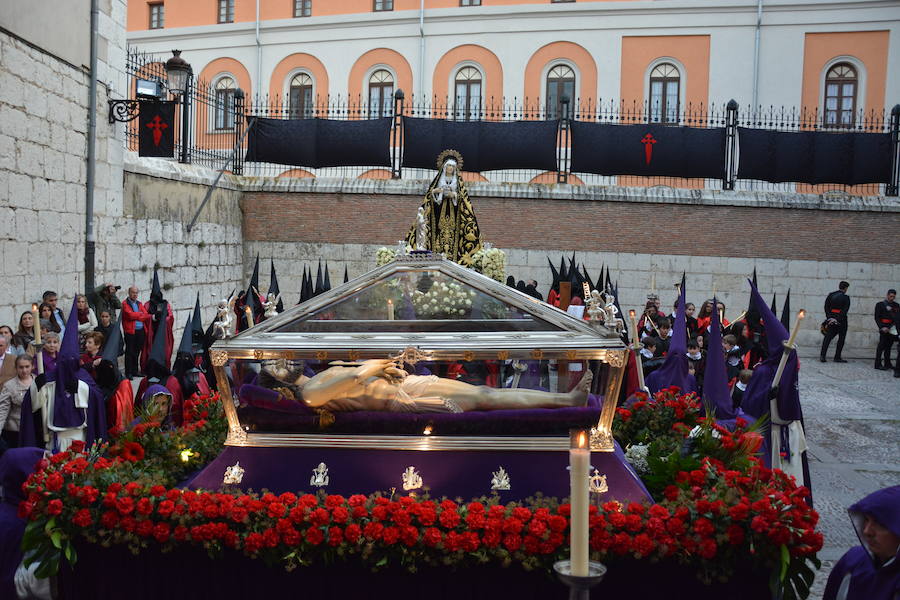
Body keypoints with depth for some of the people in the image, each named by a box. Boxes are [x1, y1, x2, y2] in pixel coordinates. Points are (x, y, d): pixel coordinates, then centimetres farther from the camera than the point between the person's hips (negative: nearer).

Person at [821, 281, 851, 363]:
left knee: (827, 338, 5)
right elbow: (845, 311, -14)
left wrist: (829, 318, -2)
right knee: (841, 339, 8)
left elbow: (826, 307, 0)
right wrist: (838, 319, -13)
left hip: (831, 320, 4)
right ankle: (837, 357, 9)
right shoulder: (846, 298, -8)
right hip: (841, 321, -3)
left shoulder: (830, 295, 4)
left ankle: (822, 355, -6)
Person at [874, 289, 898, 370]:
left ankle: (887, 364, 17)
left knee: (888, 346, 10)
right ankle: (878, 364, -5)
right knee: (881, 346, -7)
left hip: (893, 329, 5)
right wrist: (882, 327, -16)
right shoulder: (880, 305, 0)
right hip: (884, 329, -5)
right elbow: (877, 318, -5)